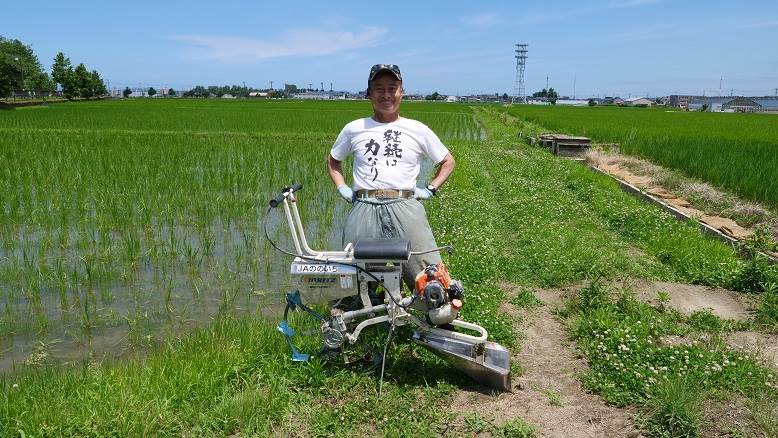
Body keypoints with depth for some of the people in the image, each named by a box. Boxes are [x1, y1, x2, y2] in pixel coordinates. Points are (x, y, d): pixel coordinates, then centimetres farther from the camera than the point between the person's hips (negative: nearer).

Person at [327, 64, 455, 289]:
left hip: (405, 207, -1)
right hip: (364, 209, 1)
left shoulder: (417, 130, 11)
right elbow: (333, 161, 30)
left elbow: (448, 161, 22)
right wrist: (342, 188, 15)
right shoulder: (354, 129, 14)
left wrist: (430, 189, 9)